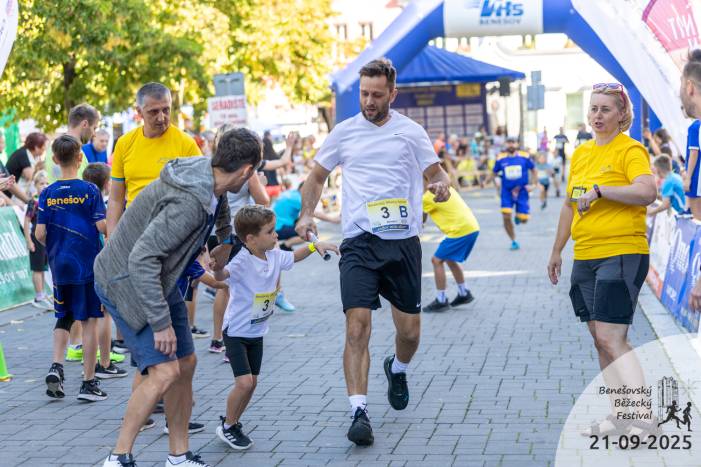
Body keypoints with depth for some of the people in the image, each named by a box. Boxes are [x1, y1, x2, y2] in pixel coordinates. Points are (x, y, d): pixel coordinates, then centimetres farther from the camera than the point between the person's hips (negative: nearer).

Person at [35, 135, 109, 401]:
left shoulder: (48, 193, 0)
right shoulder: (90, 190, -8)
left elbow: (39, 234, -3)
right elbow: (102, 226, -13)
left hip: (59, 267, 3)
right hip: (88, 264, -3)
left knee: (64, 317, 20)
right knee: (89, 320, 3)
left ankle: (56, 366, 2)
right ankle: (88, 382, 5)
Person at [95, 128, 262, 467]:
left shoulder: (209, 177, -2)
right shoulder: (188, 202, -32)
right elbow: (141, 260, -35)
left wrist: (225, 240, 42)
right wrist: (161, 323, -31)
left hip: (159, 280, 10)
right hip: (126, 283, -10)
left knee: (186, 363, 10)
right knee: (164, 372, -17)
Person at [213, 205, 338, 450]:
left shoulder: (274, 256, -4)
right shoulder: (242, 261, -27)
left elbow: (293, 257, 18)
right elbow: (221, 276, -45)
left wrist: (315, 245, 5)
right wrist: (218, 266, -67)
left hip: (257, 331, 7)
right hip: (236, 331, -7)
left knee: (252, 383, 12)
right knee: (244, 383, -13)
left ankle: (233, 422, 31)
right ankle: (227, 426, 9)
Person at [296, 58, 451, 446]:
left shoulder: (411, 132, 5)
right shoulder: (344, 132, 8)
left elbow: (435, 172, 11)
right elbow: (316, 177, 17)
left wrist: (441, 184, -14)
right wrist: (306, 214, 1)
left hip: (403, 241, 1)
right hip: (359, 242, -1)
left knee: (409, 330, 9)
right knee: (357, 326, -15)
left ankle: (397, 370, 43)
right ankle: (359, 412, -13)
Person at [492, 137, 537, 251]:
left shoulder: (524, 157, -3)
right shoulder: (501, 159, 0)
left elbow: (533, 170, 7)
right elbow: (494, 173, 12)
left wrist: (533, 184, -2)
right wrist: (496, 181, -7)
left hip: (522, 191, -1)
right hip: (507, 191, 1)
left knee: (523, 220, -4)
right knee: (506, 217, -12)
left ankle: (519, 216, 37)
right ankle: (514, 241, 8)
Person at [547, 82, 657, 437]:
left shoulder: (630, 150, -8)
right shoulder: (581, 153, 15)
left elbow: (648, 192, -25)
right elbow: (569, 205, 24)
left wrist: (599, 189, -22)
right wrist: (557, 251, 26)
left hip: (622, 254, -8)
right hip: (585, 258, 8)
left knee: (611, 338, -15)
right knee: (599, 338, 10)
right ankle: (619, 416, 19)